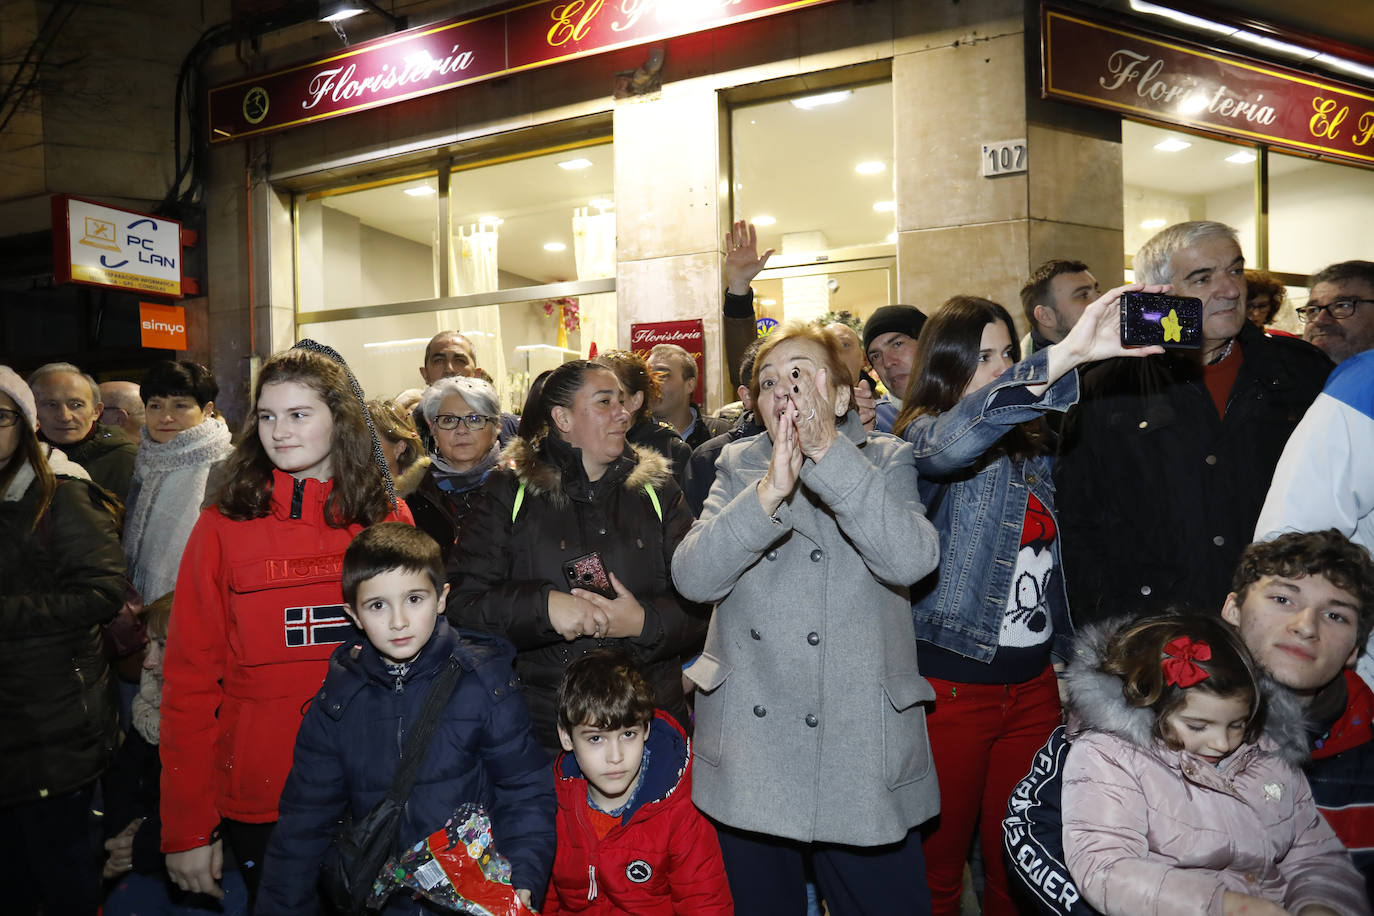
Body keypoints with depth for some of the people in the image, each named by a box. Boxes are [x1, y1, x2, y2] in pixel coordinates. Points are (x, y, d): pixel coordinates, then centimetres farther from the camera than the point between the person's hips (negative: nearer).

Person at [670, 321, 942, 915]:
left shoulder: (886, 461, 1)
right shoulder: (738, 466, 5)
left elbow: (912, 560, -21)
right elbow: (692, 577, -11)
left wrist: (827, 450, -27)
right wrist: (770, 489, -24)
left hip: (859, 754, -2)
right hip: (746, 751, 2)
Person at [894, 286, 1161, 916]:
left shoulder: (1031, 449, 12)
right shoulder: (923, 435, -7)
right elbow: (954, 441, -33)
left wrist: (1065, 652, 15)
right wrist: (1069, 353, -42)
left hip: (1033, 686, 6)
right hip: (951, 686, -5)